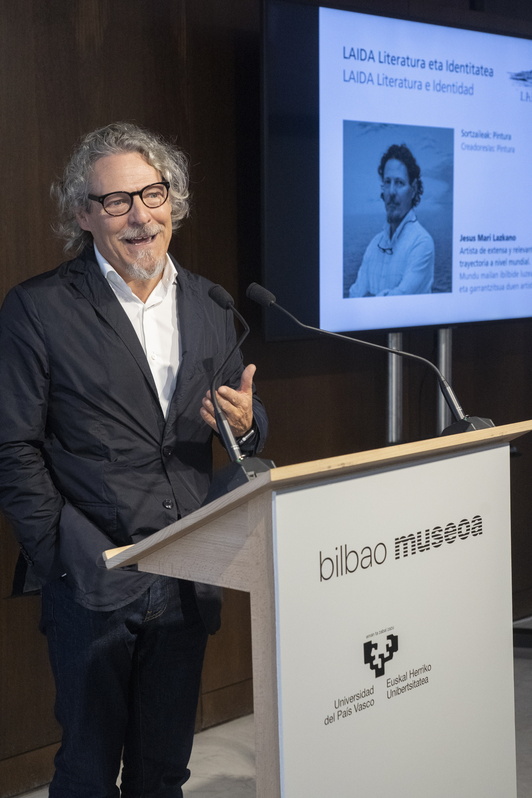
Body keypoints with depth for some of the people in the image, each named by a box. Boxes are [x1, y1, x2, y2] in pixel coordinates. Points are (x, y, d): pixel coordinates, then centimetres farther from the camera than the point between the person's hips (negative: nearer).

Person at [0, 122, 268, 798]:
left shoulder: (208, 305, 8)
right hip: (93, 584, -4)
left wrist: (245, 424, -8)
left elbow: (247, 428, 15)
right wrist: (64, 555, -12)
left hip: (188, 579, 5)